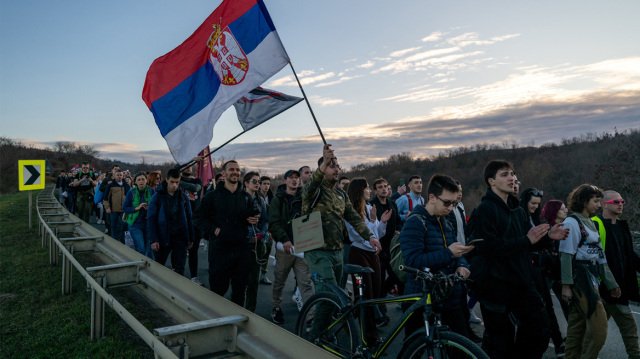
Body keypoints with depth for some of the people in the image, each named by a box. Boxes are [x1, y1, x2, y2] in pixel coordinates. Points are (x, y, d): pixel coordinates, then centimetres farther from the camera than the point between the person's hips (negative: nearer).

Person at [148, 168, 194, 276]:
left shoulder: (183, 197, 5)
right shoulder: (158, 197, -3)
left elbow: (189, 218, 10)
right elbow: (150, 219, -5)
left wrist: (191, 238, 7)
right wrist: (153, 240, -13)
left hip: (180, 237, 1)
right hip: (163, 237, -1)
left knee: (179, 268, 2)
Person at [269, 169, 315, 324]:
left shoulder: (304, 198, 10)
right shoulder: (278, 199, 4)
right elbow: (273, 223, -5)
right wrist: (284, 240, -18)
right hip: (285, 247, -1)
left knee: (306, 282, -5)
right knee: (279, 281, 12)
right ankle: (277, 308, 33)